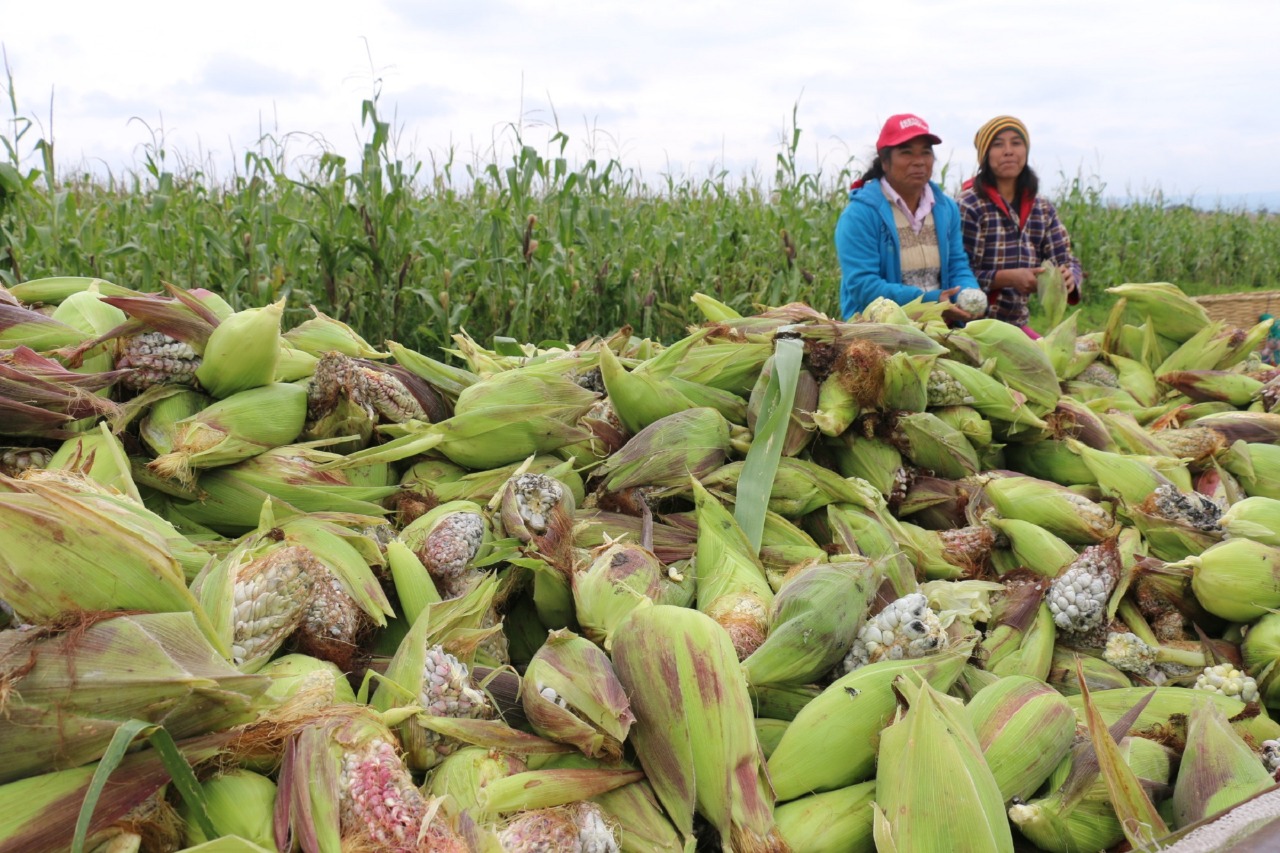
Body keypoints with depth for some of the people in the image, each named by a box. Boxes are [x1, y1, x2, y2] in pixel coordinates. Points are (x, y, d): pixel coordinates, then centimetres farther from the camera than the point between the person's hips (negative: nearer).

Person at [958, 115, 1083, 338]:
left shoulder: (1043, 209, 9)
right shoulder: (969, 206, -11)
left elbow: (1065, 259, 7)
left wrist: (1069, 277, -17)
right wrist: (1008, 277, -27)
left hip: (1018, 323, 6)